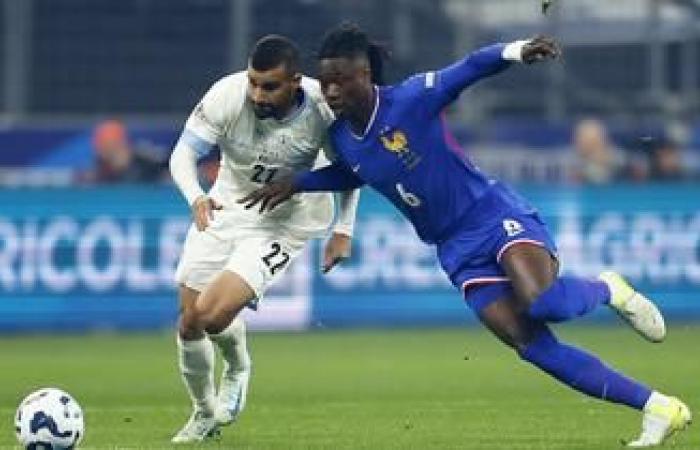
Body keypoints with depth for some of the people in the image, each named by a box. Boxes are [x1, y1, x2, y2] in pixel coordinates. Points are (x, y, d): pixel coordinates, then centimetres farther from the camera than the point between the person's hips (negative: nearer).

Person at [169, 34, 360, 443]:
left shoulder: (322, 110, -25)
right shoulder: (228, 95, -25)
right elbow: (184, 153, -20)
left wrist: (344, 230, -9)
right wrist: (196, 197, -40)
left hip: (284, 223, -3)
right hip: (225, 209, 3)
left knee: (212, 314, -20)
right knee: (189, 322, 6)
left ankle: (237, 367, 16)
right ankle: (205, 414, 33)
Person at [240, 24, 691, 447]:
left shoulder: (411, 99, -15)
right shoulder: (341, 137, 3)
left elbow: (470, 68, -23)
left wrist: (516, 51, -42)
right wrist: (296, 183, 12)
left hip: (495, 215, -5)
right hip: (459, 250, 5)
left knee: (542, 302, -33)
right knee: (532, 345, -11)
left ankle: (607, 290, 6)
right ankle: (659, 408, -6)